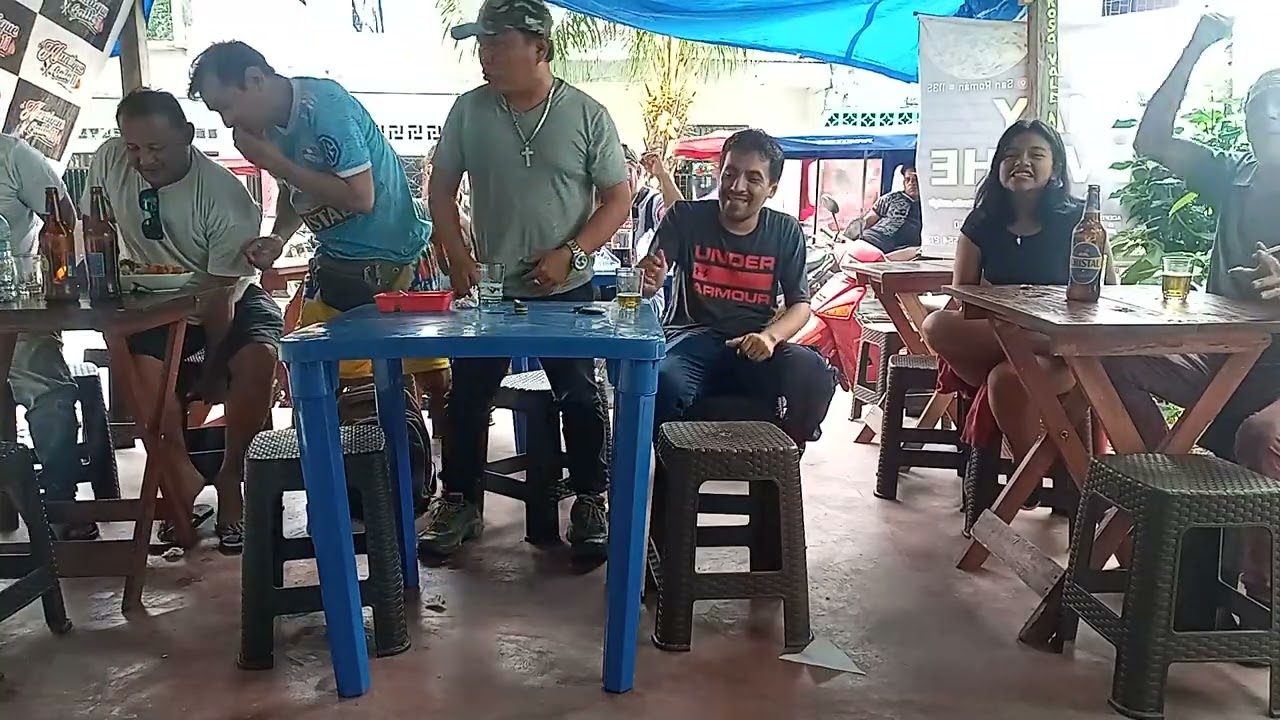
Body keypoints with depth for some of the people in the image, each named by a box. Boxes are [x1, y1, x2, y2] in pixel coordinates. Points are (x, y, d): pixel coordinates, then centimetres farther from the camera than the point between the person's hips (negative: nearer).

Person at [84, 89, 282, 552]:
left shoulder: (224, 194, -25)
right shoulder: (109, 161, -13)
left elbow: (221, 293, -19)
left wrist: (213, 371, -12)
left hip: (231, 298, -3)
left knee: (258, 358, -32)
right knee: (142, 366, -28)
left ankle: (229, 479, -13)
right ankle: (181, 479, -8)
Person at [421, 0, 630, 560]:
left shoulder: (586, 113, -6)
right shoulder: (469, 110, 0)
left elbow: (618, 199, -4)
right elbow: (441, 189, 7)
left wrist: (570, 254, -17)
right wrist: (457, 257, -6)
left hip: (568, 292, -2)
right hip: (488, 288, 3)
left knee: (580, 399, 4)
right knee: (467, 397, 6)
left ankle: (591, 502, 19)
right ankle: (460, 502, 22)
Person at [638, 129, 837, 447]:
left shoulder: (786, 232, 6)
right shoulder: (686, 217, 1)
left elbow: (800, 304, 6)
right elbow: (649, 277, -3)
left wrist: (769, 336, -16)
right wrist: (650, 282, -30)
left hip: (754, 346, 2)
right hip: (693, 339, -2)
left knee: (814, 375, -29)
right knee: (665, 383, -37)